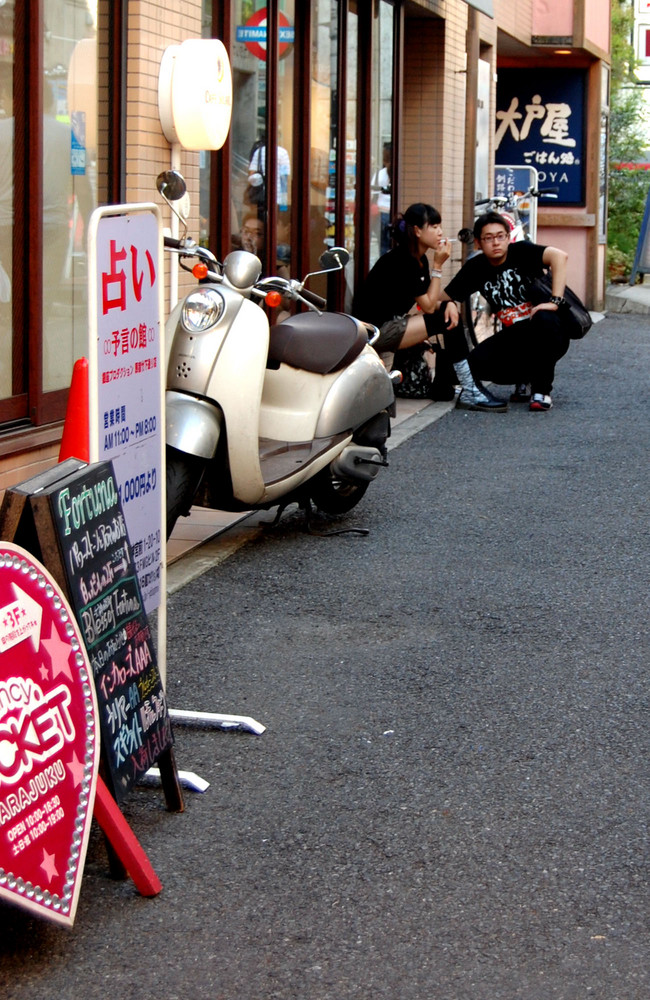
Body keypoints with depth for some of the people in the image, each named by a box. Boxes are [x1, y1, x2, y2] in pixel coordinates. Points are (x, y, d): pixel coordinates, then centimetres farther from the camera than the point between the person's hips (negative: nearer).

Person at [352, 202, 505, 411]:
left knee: (451, 316, 0)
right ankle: (470, 393, -17)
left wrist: (448, 302, -11)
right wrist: (438, 266, -14)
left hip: (391, 323, 10)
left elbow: (429, 298, 11)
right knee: (445, 322, -17)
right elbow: (428, 306, -17)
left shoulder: (419, 259, 10)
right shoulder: (401, 261, -19)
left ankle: (443, 387, -2)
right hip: (374, 330, -10)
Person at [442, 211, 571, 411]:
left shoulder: (521, 252, -12)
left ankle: (542, 390, -17)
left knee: (545, 320, -38)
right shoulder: (475, 268, 2)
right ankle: (523, 379, 10)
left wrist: (555, 301, -37)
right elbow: (443, 297, 7)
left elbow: (559, 256, -29)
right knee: (477, 362, -22)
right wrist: (449, 304, -18)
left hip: (545, 335, -4)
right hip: (514, 338, 4)